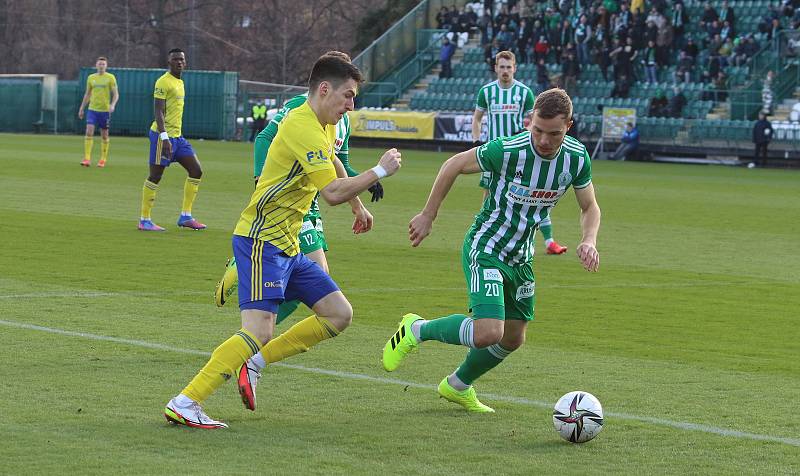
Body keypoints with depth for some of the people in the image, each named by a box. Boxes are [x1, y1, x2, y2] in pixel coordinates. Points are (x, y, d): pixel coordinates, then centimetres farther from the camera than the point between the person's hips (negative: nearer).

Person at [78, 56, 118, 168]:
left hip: (105, 110, -2)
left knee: (104, 135, 6)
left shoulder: (110, 78, -1)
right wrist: (81, 108, 14)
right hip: (92, 109, 2)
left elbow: (115, 94, -3)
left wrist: (112, 105, -20)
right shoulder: (91, 78, 9)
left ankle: (103, 160, 17)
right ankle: (87, 159, -14)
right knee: (89, 132, -12)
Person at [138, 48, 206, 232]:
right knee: (155, 176, -4)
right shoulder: (163, 82, -11)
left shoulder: (180, 82, 16)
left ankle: (185, 216, 9)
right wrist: (164, 137, -26)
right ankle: (144, 220, 3)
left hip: (177, 136, 9)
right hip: (163, 134, -9)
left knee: (196, 170, 5)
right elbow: (159, 111, -18)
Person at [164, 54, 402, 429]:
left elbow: (333, 164, 38)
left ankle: (255, 361, 9)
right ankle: (184, 404, -22)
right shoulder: (303, 128, -18)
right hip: (262, 240, -10)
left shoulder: (324, 126, 14)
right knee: (258, 332, -21)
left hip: (286, 246, 10)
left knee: (339, 315, 6)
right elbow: (333, 192, -25)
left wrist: (358, 207, 44)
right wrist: (380, 171, -13)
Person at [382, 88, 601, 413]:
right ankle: (416, 331, 2)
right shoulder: (508, 151, -27)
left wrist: (588, 241, -15)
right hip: (485, 249, -7)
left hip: (521, 257, 7)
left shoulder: (577, 158, -10)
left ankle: (457, 386, 41)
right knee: (488, 333, -24)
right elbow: (454, 164, -11)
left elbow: (590, 207, 6)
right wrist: (428, 215, -5)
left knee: (513, 338, 17)